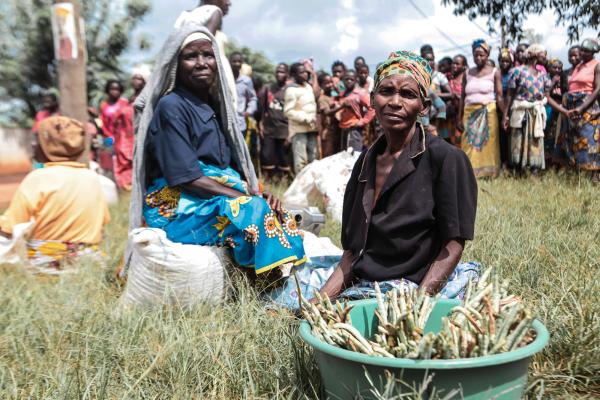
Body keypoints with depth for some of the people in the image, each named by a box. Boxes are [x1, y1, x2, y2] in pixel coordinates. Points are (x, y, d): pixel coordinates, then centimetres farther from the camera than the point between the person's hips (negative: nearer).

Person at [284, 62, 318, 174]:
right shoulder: (291, 90, -11)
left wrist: (314, 119, 8)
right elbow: (288, 111, -17)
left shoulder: (308, 86, 13)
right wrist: (306, 118, -19)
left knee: (313, 158, 13)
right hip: (299, 129, -8)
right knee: (301, 159, -11)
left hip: (311, 128, 8)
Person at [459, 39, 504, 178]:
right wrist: (460, 117, 8)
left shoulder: (494, 73, 1)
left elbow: (499, 96, -3)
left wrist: (506, 115, -14)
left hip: (487, 113, -3)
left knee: (487, 143, -1)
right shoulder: (467, 73, 11)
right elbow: (463, 97, 11)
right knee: (469, 145, 1)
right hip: (470, 114, 3)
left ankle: (487, 172, 5)